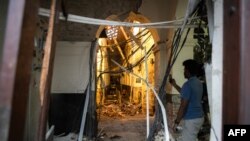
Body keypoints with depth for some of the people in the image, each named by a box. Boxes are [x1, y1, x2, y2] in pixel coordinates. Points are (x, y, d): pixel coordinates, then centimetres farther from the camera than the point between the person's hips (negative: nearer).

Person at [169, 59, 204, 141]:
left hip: (191, 119, -10)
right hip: (199, 117, 10)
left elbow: (183, 106, -22)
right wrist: (174, 85, 25)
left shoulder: (188, 84, -21)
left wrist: (176, 122, -14)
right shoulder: (198, 83, 8)